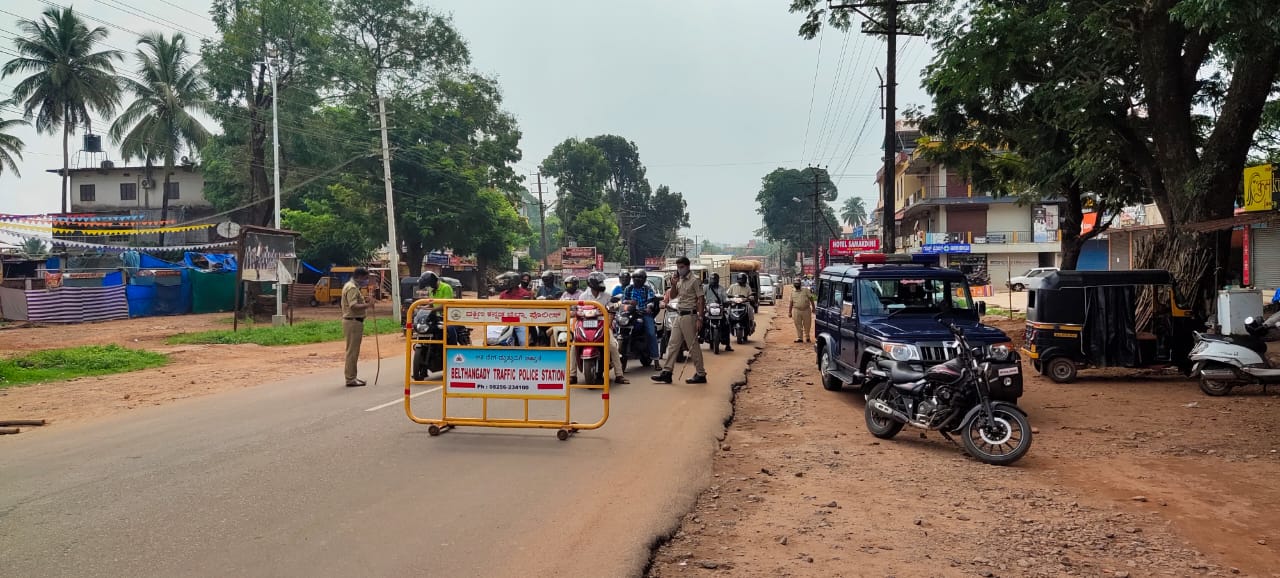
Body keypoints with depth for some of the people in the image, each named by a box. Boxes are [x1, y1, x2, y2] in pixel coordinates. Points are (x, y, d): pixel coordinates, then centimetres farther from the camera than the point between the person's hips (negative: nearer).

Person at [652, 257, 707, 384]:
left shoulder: (695, 280, -10)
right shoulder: (680, 280, 15)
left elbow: (701, 300, -14)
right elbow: (672, 297, 17)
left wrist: (699, 318, -20)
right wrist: (673, 284, -1)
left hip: (689, 315, -8)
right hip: (679, 316, 8)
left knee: (693, 346, -4)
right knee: (673, 344, 7)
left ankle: (701, 374, 3)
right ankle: (667, 372, 9)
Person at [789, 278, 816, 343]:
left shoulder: (806, 290, 2)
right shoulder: (793, 292, 8)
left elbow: (811, 298, 2)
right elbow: (791, 302, 10)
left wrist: (813, 307, -3)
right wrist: (789, 312, 7)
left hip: (806, 310, -1)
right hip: (796, 310, 1)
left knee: (807, 325, 6)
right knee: (798, 326, 2)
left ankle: (807, 337, 23)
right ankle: (799, 338, 12)